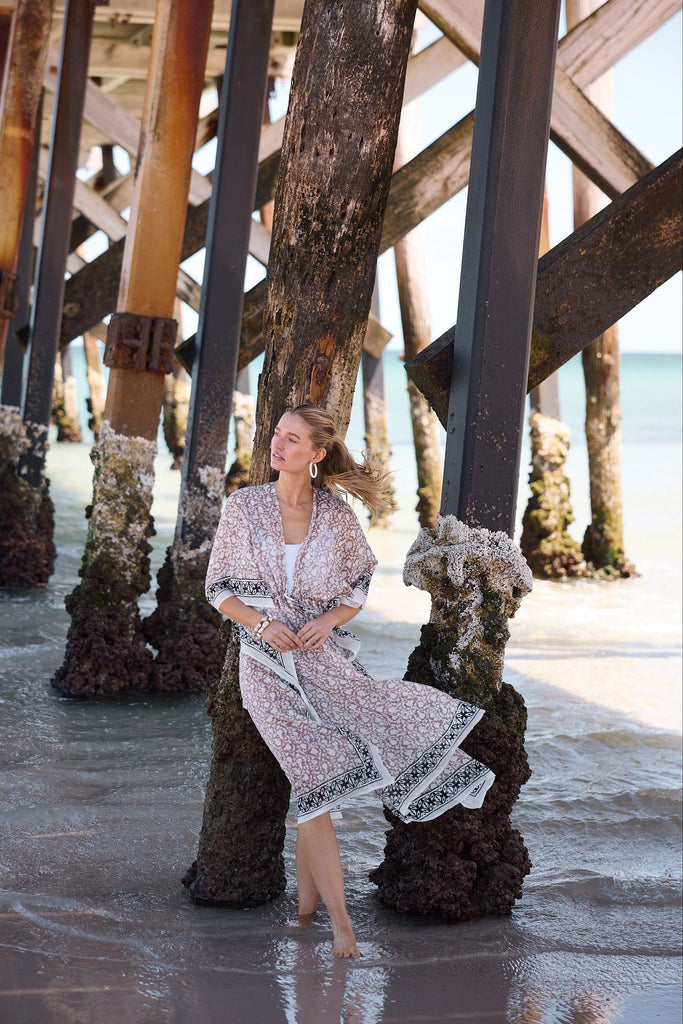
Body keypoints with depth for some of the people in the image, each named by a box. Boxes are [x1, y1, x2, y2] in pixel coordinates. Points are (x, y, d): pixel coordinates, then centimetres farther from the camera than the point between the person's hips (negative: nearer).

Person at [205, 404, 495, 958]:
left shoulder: (338, 515, 3)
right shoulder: (244, 507, 2)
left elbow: (359, 591, 12)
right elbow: (219, 589, 6)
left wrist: (330, 619, -9)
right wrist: (262, 623, -11)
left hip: (325, 657, 2)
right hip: (269, 662, -1)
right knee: (315, 776, -14)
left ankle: (308, 898, 10)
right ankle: (340, 922, -11)